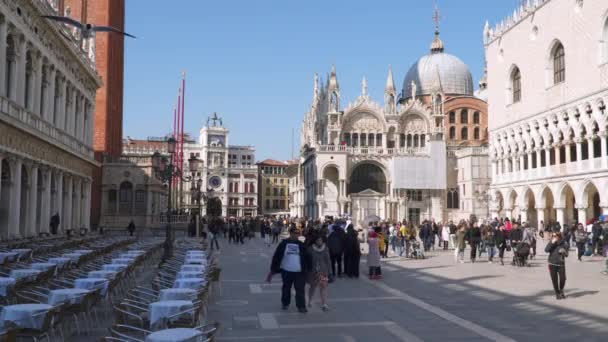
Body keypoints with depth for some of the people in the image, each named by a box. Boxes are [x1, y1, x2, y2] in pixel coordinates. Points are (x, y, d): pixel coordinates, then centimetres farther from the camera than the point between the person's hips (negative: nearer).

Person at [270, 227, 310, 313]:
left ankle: (301, 306, 6)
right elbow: (276, 256, -2)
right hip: (286, 271, 0)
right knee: (286, 288, 16)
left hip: (299, 272, 0)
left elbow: (306, 257, 7)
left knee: (300, 289, -1)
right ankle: (285, 304, 33)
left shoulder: (301, 245, 3)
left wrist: (307, 269, 4)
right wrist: (273, 269, -4)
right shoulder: (284, 243, -3)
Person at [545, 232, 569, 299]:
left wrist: (564, 252, -22)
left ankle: (561, 290, 23)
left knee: (563, 279, -7)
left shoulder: (564, 243, -3)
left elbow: (566, 255, 1)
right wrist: (552, 243, -21)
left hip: (561, 264, 0)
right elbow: (546, 250, -15)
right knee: (554, 280, 3)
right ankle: (557, 293, 20)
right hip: (552, 264, 0)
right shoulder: (551, 243, -1)